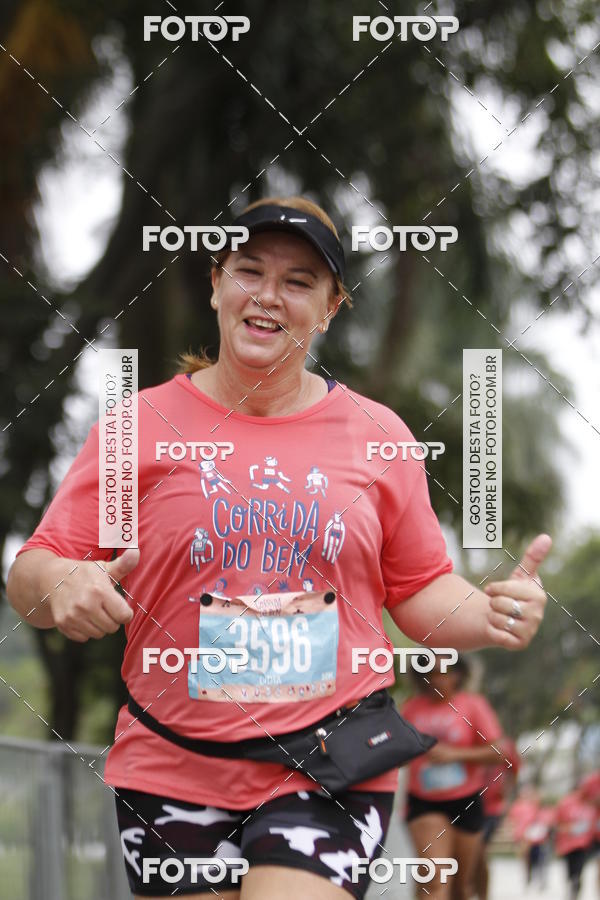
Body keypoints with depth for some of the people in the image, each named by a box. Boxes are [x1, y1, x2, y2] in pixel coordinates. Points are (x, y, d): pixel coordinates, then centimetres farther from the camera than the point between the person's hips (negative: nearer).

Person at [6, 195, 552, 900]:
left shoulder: (377, 434, 8)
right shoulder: (139, 424, 3)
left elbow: (420, 589, 15)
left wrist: (493, 615, -6)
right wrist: (59, 585, -21)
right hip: (172, 773, 1)